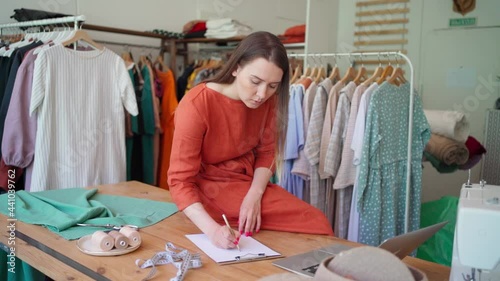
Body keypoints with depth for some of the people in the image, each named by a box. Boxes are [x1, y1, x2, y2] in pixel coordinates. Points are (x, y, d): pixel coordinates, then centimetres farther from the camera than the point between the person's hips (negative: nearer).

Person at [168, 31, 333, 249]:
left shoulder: (267, 100, -6)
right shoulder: (196, 105, -23)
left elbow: (266, 152, 4)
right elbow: (180, 181, -21)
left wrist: (254, 195, -15)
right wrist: (211, 228, -37)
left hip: (249, 183, 6)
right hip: (208, 189, -6)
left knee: (317, 223, -14)